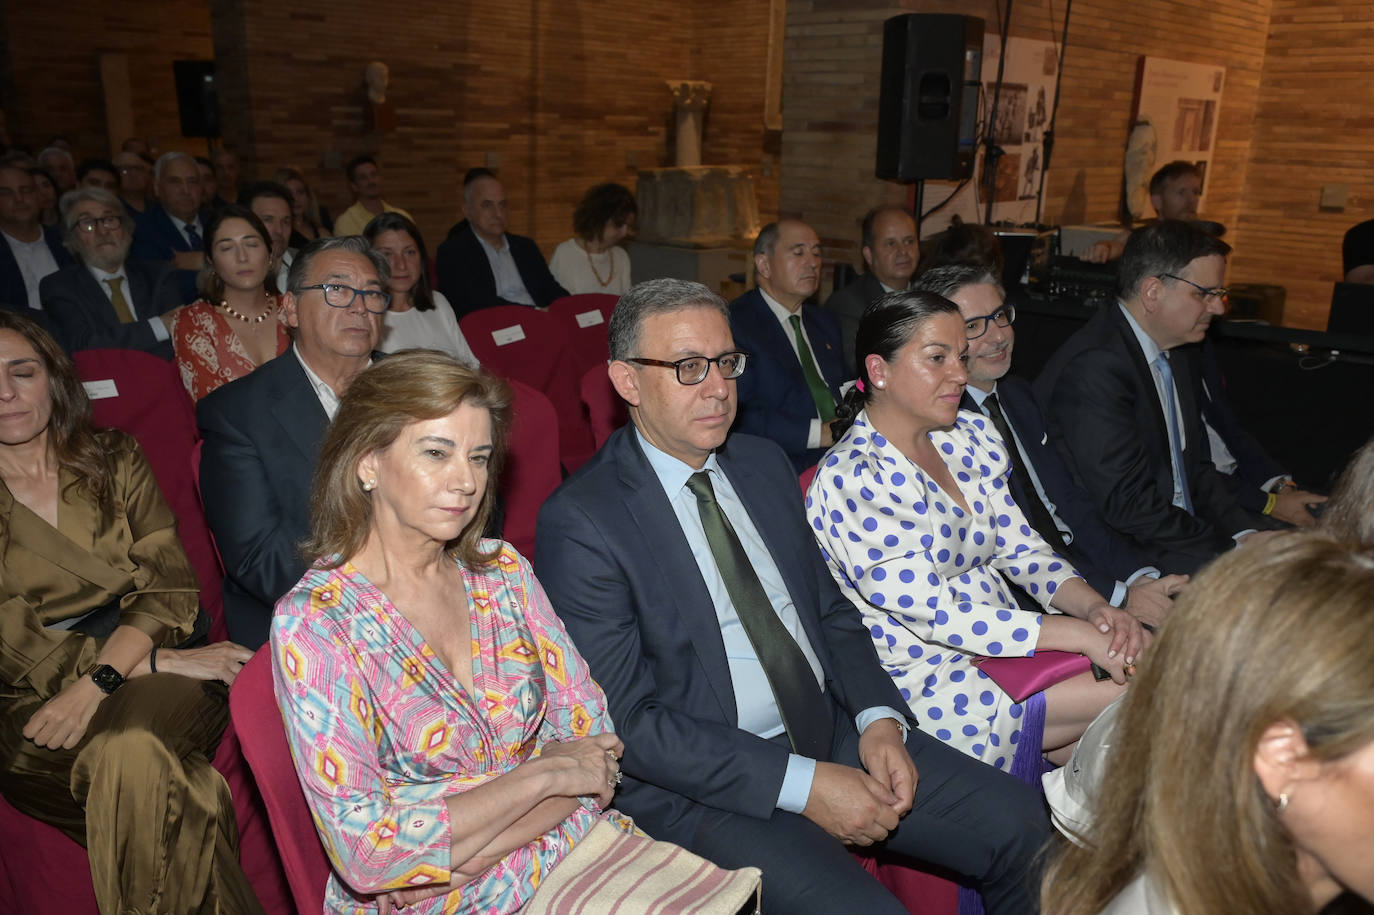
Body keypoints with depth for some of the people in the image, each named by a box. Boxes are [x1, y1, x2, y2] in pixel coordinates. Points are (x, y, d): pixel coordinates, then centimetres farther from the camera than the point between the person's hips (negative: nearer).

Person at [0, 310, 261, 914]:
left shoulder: (112, 462, 12)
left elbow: (168, 583, 1)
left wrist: (97, 683, -17)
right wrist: (160, 661, -17)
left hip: (140, 673, 1)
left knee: (133, 750, -34)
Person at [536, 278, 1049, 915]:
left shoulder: (765, 463, 9)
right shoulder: (578, 522, -14)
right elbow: (627, 721, -16)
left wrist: (878, 718, -5)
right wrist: (802, 784, -19)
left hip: (831, 732, 7)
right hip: (705, 784, -6)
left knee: (1018, 823, -3)